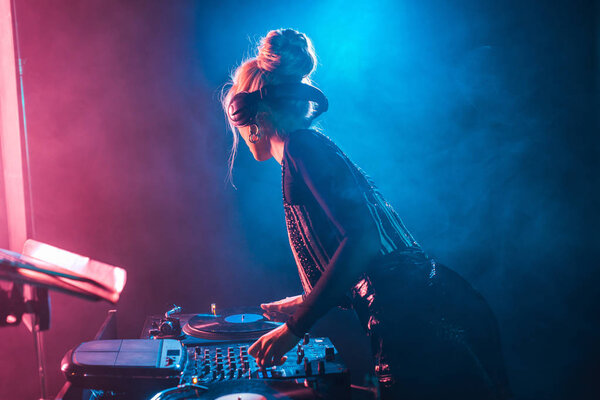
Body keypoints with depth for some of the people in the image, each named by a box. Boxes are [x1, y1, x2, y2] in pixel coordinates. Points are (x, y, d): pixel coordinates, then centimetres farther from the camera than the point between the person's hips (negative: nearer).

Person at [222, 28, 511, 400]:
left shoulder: (302, 147, -6)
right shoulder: (311, 150, 22)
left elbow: (362, 238, -20)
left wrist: (295, 328, -14)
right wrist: (304, 303, 42)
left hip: (421, 327, -9)